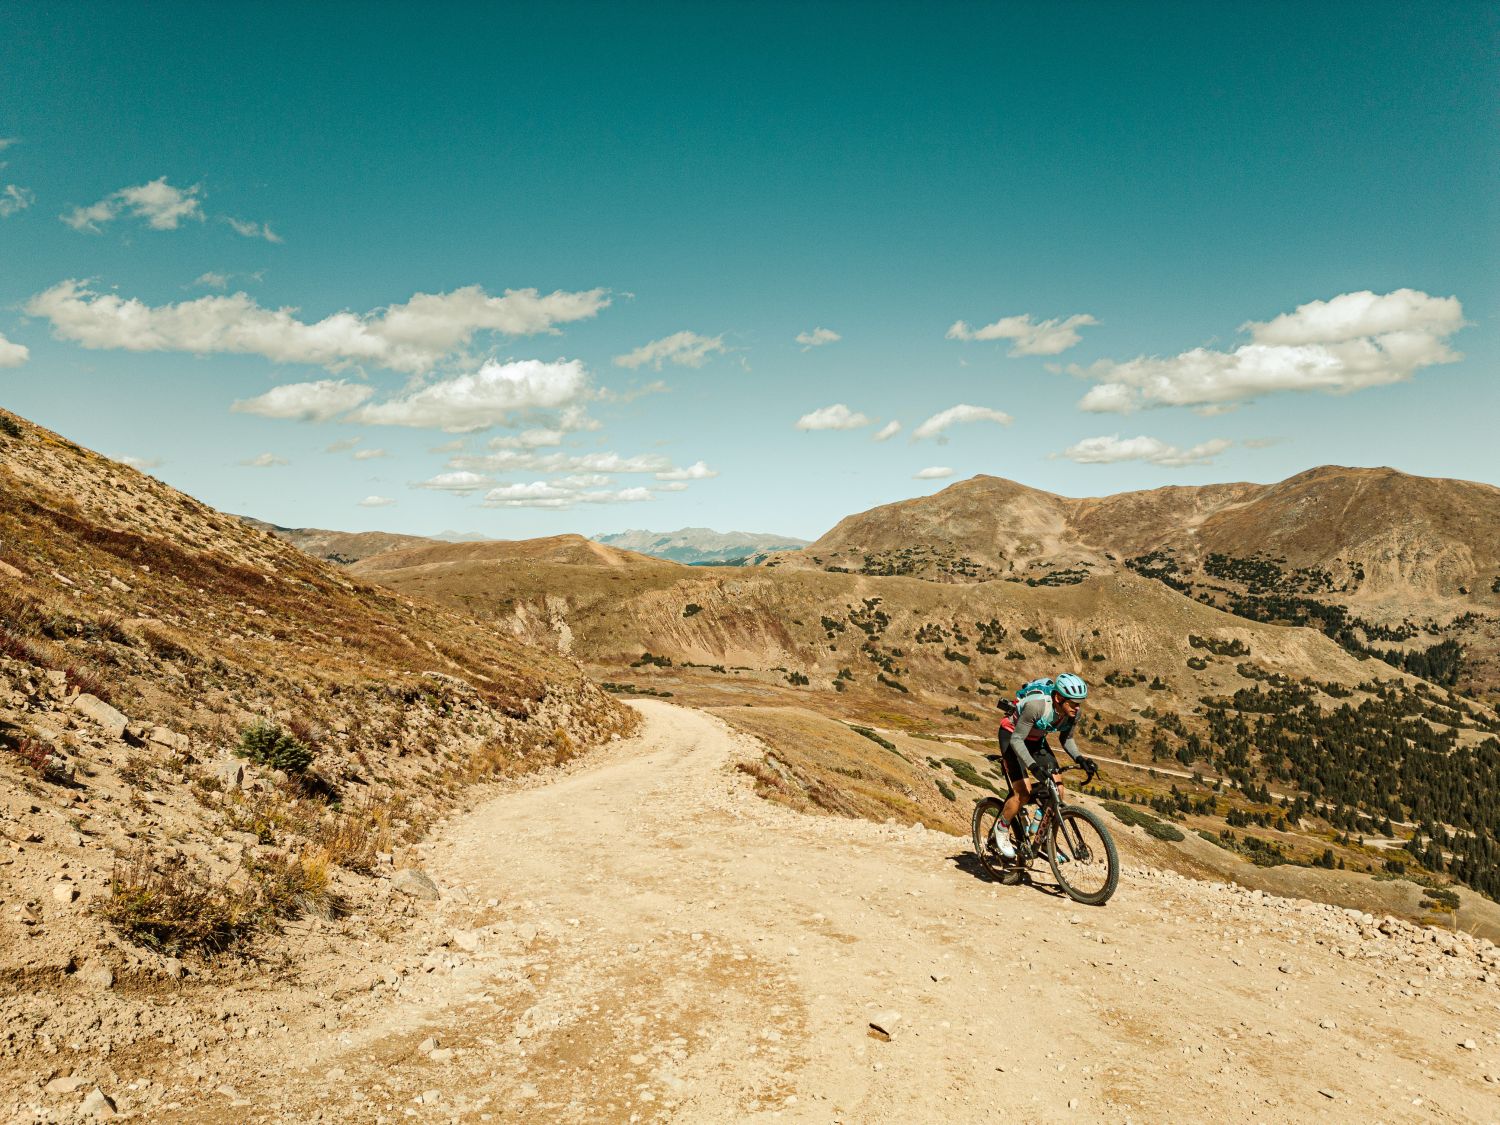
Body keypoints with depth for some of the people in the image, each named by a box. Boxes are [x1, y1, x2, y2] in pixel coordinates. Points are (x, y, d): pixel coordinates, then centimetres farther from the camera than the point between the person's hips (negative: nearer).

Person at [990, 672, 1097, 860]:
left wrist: (1080, 759, -17)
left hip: (1036, 740, 6)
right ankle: (1002, 828, 9)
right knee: (1023, 793, -18)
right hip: (1012, 735, -6)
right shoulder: (1036, 706, -38)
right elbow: (1017, 740, -32)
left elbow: (1066, 739, 0)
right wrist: (1033, 766, -44)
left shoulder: (1073, 712, -18)